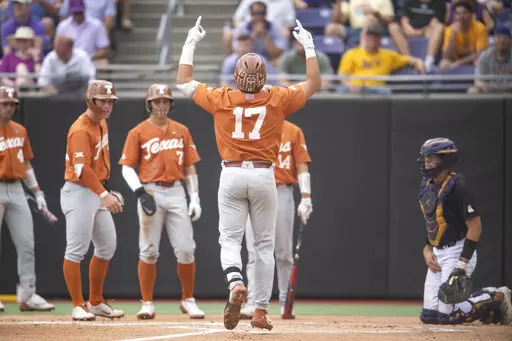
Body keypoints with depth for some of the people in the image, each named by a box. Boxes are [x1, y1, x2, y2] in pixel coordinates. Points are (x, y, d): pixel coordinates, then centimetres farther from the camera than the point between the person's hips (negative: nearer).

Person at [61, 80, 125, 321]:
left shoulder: (102, 123, 11)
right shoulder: (81, 130, -19)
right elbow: (82, 169, -28)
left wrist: (105, 191, 20)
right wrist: (103, 195, -37)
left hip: (97, 192, 10)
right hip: (79, 192, -10)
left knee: (107, 246, 11)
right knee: (76, 249, -7)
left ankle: (96, 302, 20)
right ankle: (78, 306, -5)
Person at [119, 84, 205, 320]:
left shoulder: (181, 131, 11)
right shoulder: (138, 132, 2)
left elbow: (190, 167, 12)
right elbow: (127, 167, 0)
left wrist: (195, 198, 4)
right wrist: (140, 192, -15)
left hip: (176, 192, 2)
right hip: (150, 193, -2)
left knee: (186, 249, -2)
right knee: (149, 251, 0)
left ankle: (188, 301, 11)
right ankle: (147, 303, 8)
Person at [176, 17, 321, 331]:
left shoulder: (221, 99, -3)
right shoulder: (277, 99, -4)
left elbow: (184, 82, 11)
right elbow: (314, 83, 7)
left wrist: (191, 43, 18)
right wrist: (309, 47, 12)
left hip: (232, 175, 0)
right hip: (264, 175, 0)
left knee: (230, 240, 3)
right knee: (264, 245, 8)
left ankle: (235, 284, -28)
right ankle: (261, 311, 7)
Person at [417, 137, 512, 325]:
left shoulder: (457, 186, -18)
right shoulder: (427, 186, 8)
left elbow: (475, 225, -21)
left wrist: (462, 264, -25)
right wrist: (427, 250, 4)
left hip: (457, 251, -9)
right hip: (438, 253, 9)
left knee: (446, 316, -14)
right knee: (428, 316, 6)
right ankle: (485, 297, 19)